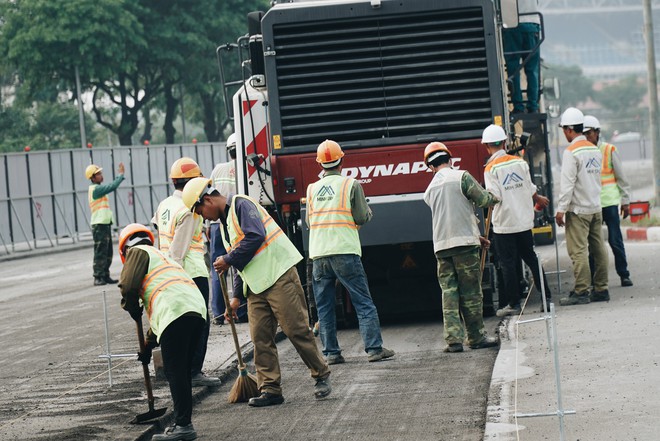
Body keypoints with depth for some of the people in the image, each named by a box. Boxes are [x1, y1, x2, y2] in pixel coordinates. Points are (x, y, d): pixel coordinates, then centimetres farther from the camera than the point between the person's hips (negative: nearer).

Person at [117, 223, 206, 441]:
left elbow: (128, 285, -2)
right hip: (198, 308, 8)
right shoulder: (164, 257, 40)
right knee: (181, 371, 16)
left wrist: (133, 309, 18)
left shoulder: (138, 252, 15)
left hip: (175, 309, -8)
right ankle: (182, 423, 17)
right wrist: (148, 345, 45)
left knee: (174, 371, -7)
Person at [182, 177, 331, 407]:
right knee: (261, 338, 2)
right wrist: (236, 295, 21)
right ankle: (270, 389, 3)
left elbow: (255, 237, -22)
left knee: (297, 330, -7)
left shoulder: (241, 204, -7)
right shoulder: (225, 220, 23)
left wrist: (228, 260, -13)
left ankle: (321, 376, 5)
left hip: (278, 275, -10)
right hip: (255, 287, 10)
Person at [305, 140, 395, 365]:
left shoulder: (312, 189, 9)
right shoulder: (351, 185, -2)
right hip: (345, 251, -3)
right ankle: (374, 348, -5)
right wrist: (368, 210, 18)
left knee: (324, 306, 8)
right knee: (363, 303, 0)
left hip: (318, 254, 3)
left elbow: (309, 221, 14)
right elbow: (362, 218, -3)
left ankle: (331, 352, 6)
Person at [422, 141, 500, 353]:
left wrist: (475, 237, 29)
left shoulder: (430, 189, 17)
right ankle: (476, 337, 7)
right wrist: (497, 198, 21)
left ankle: (453, 339, -2)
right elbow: (483, 199, -3)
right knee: (471, 291, 2)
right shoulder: (461, 177, -4)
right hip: (463, 242, -5)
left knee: (449, 292, 5)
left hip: (441, 245, 5)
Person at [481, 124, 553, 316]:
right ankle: (546, 297, 15)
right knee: (532, 259, 14)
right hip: (524, 221, 5)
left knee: (508, 264, 3)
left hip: (503, 225, -5)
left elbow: (494, 196, -19)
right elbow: (530, 189, 9)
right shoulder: (520, 162, 1)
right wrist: (538, 199, 30)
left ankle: (514, 304, 6)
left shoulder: (491, 168, -13)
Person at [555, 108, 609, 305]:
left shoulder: (571, 152, -13)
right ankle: (601, 289, 10)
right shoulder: (595, 150, 11)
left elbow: (567, 183, -16)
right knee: (598, 249, 8)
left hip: (578, 210, -8)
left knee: (578, 251, -7)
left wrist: (561, 209, -13)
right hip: (596, 207, 8)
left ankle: (581, 292, -9)